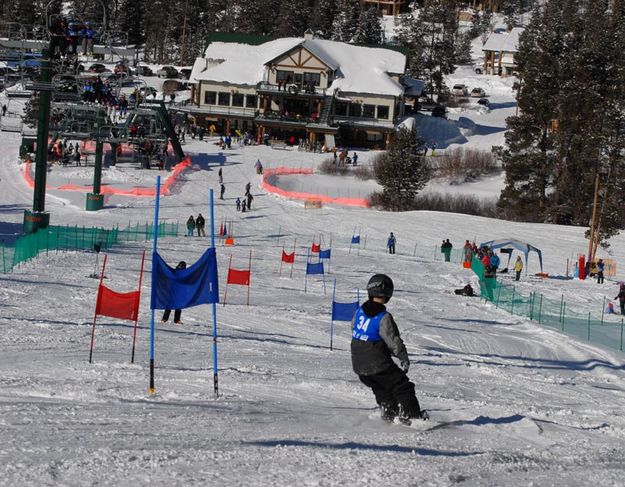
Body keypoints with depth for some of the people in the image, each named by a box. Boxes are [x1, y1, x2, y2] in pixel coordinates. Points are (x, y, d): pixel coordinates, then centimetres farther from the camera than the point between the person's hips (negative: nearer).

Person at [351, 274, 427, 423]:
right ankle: (410, 414, 2)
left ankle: (388, 412, 30)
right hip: (378, 365, -7)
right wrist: (404, 359, -2)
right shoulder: (384, 318, -21)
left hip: (359, 365, 7)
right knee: (402, 387, 4)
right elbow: (394, 341, -17)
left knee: (381, 389, 27)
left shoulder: (359, 311, 0)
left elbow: (353, 329, 14)